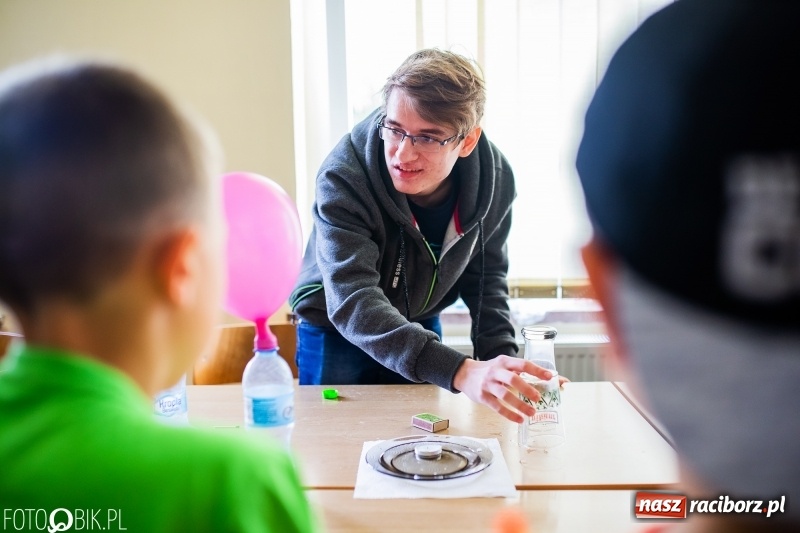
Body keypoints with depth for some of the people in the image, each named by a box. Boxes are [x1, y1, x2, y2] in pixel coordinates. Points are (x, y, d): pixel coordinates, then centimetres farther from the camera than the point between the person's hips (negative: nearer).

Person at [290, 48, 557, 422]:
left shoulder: (494, 179, -20)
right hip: (335, 332, -3)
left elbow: (485, 276, -4)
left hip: (422, 324, 4)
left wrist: (502, 361, -18)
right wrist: (460, 372, -56)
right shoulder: (343, 177, -34)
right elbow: (353, 303, -44)